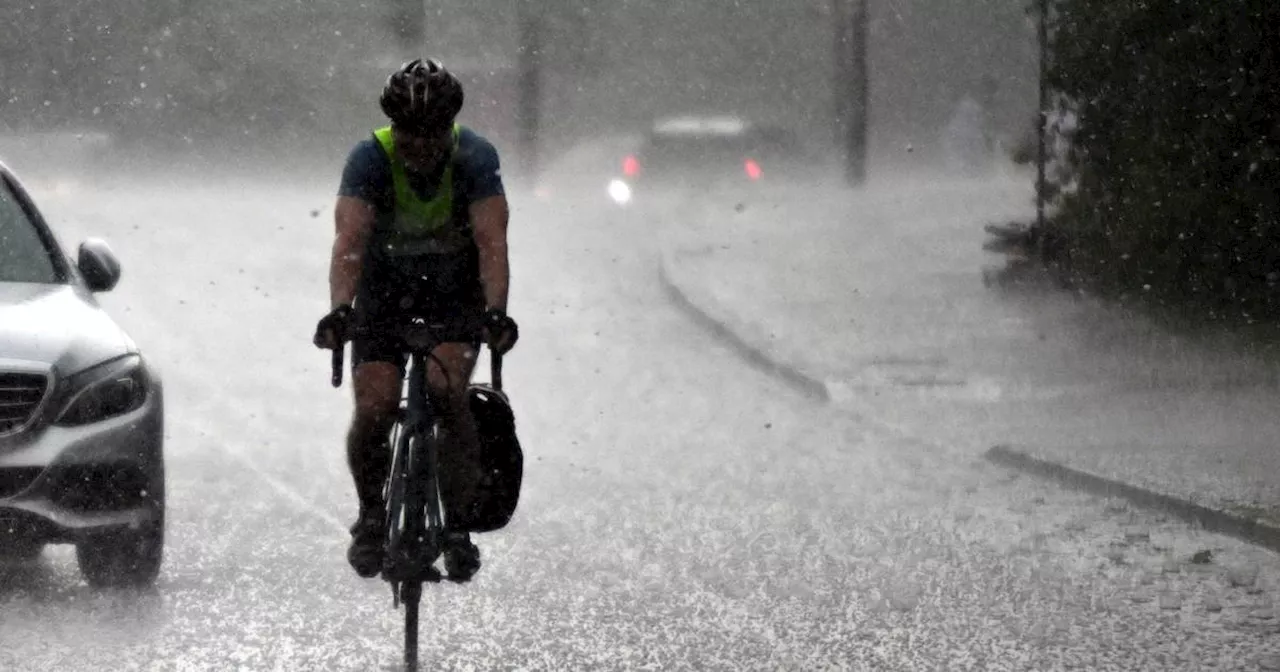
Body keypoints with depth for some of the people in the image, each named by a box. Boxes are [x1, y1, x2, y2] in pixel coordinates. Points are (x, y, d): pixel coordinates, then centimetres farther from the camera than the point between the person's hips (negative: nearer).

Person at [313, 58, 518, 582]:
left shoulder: (475, 157, -23)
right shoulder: (370, 159, -24)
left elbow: (491, 242, -33)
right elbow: (349, 239, -36)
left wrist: (495, 312, -49)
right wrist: (339, 309, -53)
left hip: (456, 287, 0)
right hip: (385, 285, 0)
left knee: (445, 390, -25)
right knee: (374, 410, -15)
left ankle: (457, 524, -12)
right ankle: (370, 514, 12)